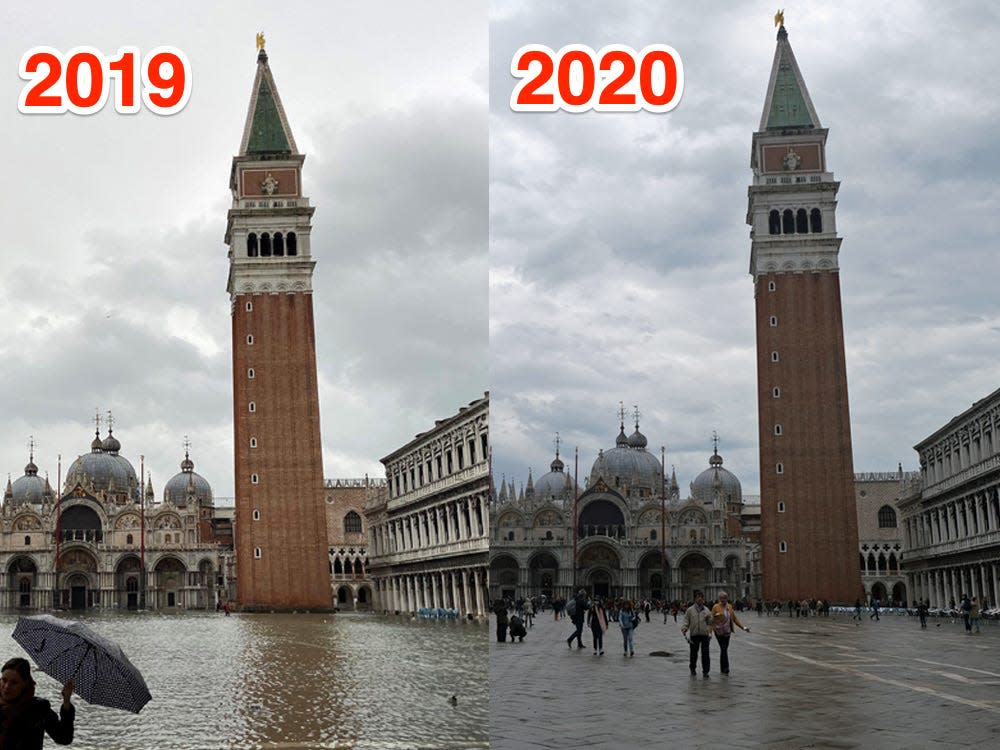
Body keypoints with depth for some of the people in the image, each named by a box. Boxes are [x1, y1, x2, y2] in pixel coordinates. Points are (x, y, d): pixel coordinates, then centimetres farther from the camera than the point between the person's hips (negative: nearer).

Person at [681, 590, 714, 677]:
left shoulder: (706, 610, 5)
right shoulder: (690, 610, 0)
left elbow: (710, 622, 11)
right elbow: (686, 623, 0)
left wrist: (710, 632, 1)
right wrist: (685, 633, -10)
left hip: (705, 635, 0)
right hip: (694, 635, 0)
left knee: (705, 654, -2)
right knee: (693, 654, 9)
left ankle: (705, 671, 7)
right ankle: (693, 669, 26)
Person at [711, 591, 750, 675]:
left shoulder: (730, 607, 10)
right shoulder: (716, 607, -6)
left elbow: (734, 618, 16)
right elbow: (712, 620, -7)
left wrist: (743, 627, 11)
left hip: (727, 632, 5)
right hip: (719, 632, -5)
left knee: (724, 649, 8)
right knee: (723, 649, -10)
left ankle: (722, 669, 16)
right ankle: (725, 668, -8)